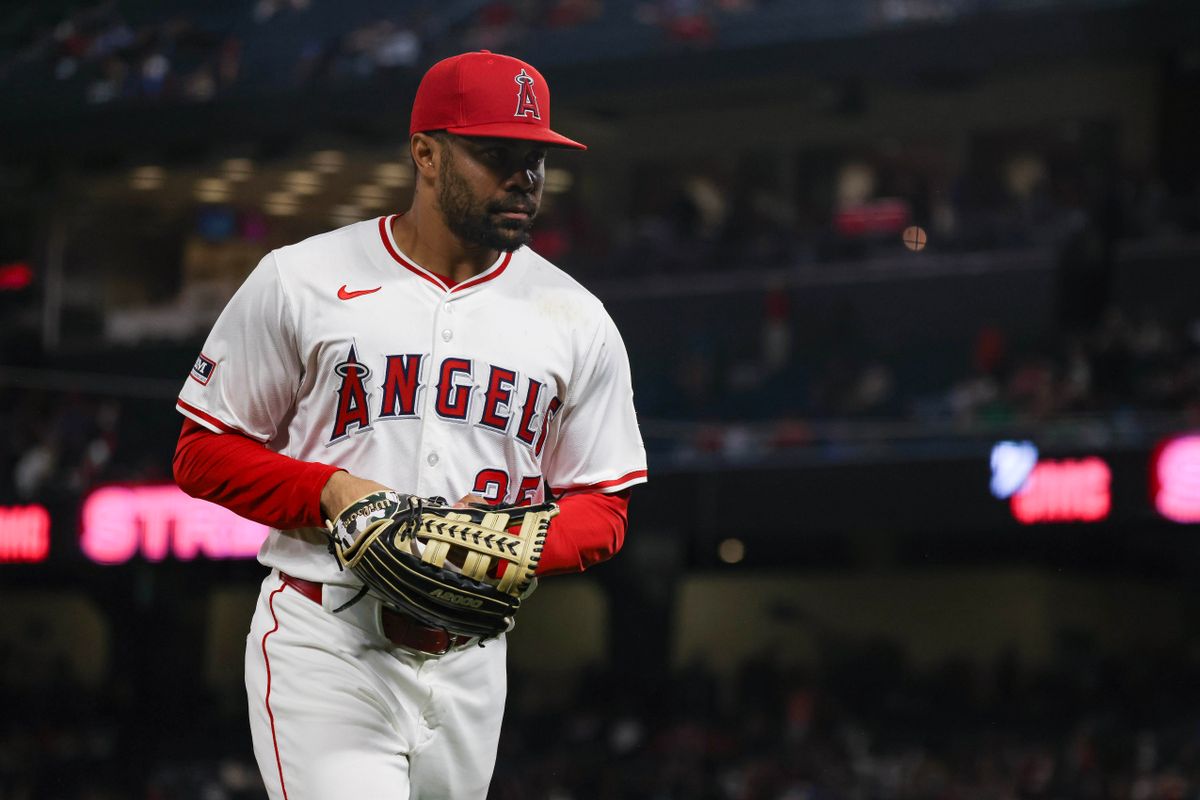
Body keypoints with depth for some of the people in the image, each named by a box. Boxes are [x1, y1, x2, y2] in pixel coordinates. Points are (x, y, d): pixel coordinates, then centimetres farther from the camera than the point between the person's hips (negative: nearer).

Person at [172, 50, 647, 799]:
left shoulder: (576, 319, 9)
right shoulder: (301, 281, 1)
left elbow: (603, 509, 11)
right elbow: (204, 452, 4)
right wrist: (330, 491, -14)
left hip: (468, 665, 4)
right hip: (325, 650, -4)